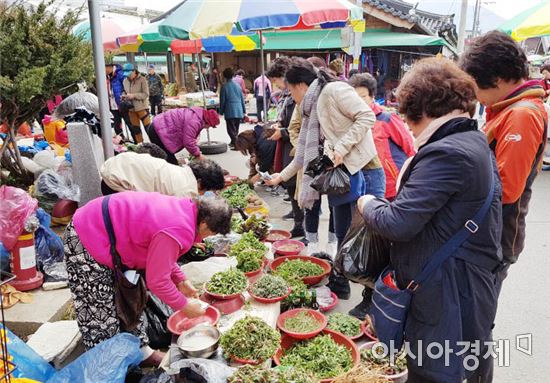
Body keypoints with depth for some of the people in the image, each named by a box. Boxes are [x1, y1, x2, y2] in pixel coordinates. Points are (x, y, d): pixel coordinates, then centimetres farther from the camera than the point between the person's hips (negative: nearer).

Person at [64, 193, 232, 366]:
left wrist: (181, 281, 10)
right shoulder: (176, 232, -30)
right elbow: (157, 281, -20)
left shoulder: (183, 208, -1)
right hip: (84, 242, -10)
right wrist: (184, 306, -7)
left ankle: (141, 352, 30)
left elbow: (160, 256, 14)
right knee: (99, 315, -1)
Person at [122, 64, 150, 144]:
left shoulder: (142, 79, -9)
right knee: (135, 128, 14)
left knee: (148, 127, -5)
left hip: (142, 107, -6)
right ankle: (140, 144, 26)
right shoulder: (125, 81, 6)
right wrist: (123, 96, -3)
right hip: (131, 109, 6)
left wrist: (133, 95, -21)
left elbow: (146, 94, -13)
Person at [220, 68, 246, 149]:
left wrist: (221, 112, 6)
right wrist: (244, 110, 20)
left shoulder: (224, 86, -5)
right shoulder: (237, 85, 10)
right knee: (236, 128, 17)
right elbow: (242, 99, 13)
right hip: (239, 111, 5)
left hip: (230, 111, -5)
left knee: (231, 129, -4)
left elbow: (222, 100, -3)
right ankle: (233, 142, 30)